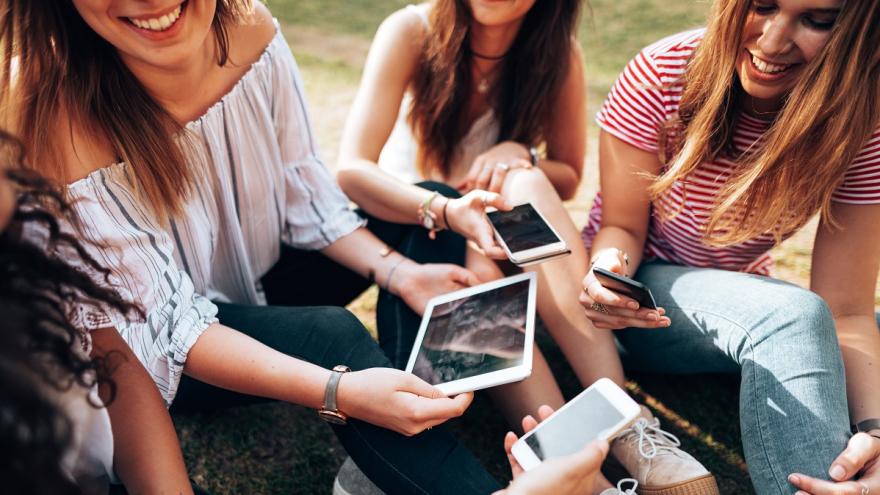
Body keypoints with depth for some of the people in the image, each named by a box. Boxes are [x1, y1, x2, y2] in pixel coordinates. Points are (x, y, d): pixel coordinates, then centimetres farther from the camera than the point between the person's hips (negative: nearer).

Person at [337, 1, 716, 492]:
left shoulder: (558, 53, -9)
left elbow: (568, 180, 2)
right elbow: (350, 171, -25)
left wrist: (519, 155, -21)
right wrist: (448, 211, -43)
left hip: (508, 245, 2)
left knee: (526, 185, -32)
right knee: (478, 268, -35)